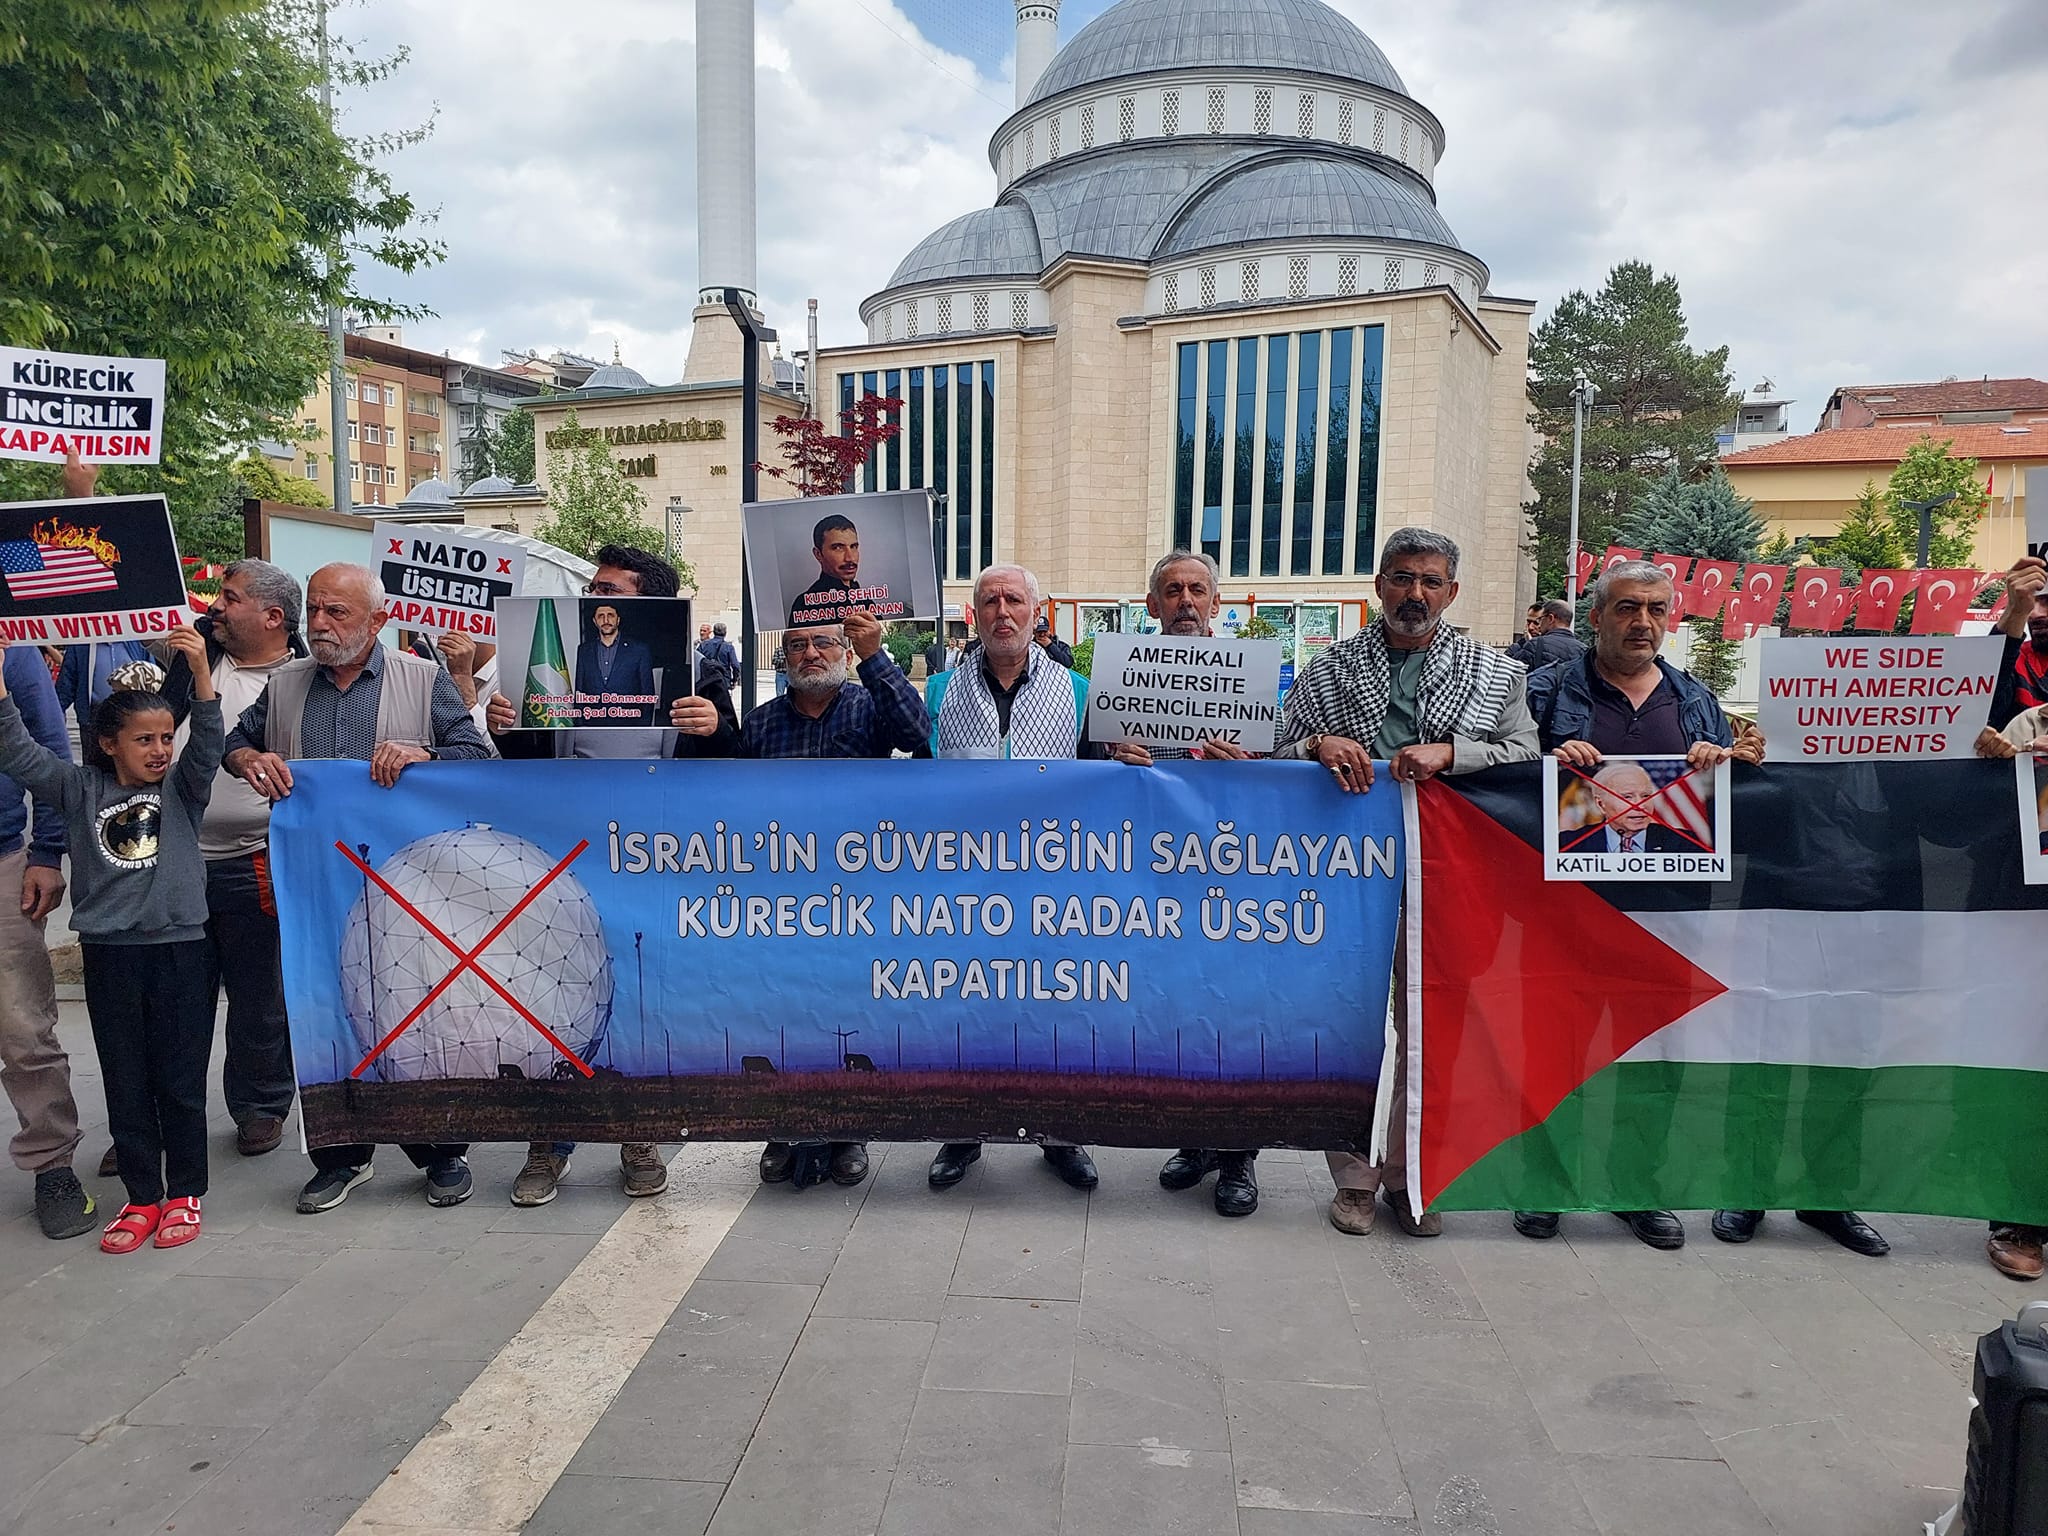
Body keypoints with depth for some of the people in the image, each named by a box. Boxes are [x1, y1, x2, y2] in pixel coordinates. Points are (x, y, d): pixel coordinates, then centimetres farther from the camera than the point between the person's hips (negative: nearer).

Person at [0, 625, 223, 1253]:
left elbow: (207, 743, -12)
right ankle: (142, 1196, 21)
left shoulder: (181, 788, 3)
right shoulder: (81, 789, 6)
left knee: (182, 1081, 6)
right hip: (109, 954, 2)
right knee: (125, 1083, 9)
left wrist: (199, 669, -25)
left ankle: (185, 1192, 19)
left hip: (181, 948, -2)